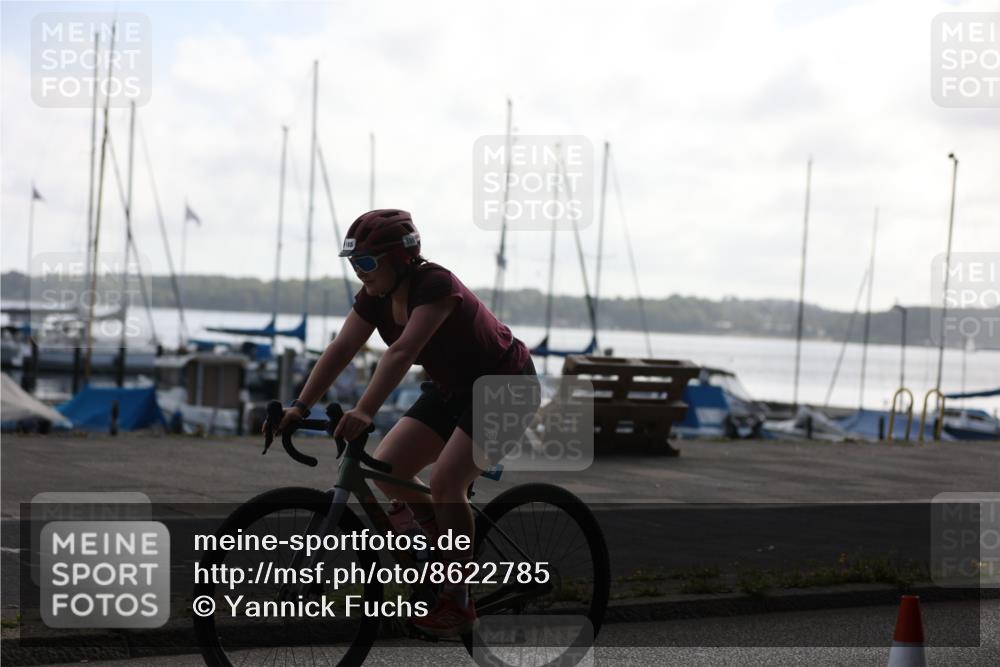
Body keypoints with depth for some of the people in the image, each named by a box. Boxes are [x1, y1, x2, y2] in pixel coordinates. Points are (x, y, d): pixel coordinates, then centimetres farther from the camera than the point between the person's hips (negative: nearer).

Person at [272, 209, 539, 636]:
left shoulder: (435, 286, -29)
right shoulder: (376, 296, -6)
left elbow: (402, 352, -41)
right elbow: (340, 350, -11)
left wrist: (365, 411, -51)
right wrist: (300, 406, -21)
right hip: (452, 388, 8)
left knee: (445, 481, -20)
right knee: (386, 469, -4)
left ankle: (457, 601, -7)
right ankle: (453, 541, 16)